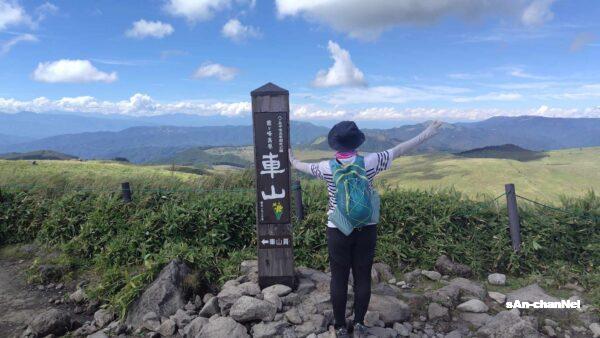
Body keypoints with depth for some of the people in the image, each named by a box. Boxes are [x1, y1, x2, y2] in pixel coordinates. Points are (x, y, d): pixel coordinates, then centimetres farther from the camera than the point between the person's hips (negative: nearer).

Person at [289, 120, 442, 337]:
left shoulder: (328, 168, -10)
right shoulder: (369, 163, -10)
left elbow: (305, 167, 10)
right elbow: (399, 150, -1)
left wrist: (293, 162, 33)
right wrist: (427, 134, 9)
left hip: (338, 230, -1)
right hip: (366, 229, 1)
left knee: (339, 278, 11)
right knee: (363, 276, 14)